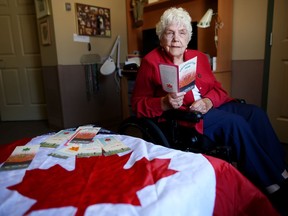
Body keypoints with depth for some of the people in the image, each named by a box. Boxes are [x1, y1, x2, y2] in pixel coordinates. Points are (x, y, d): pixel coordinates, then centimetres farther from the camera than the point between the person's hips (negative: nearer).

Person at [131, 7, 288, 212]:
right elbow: (138, 104, -7)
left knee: (255, 112, -12)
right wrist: (165, 103, -25)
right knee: (235, 122, -24)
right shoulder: (151, 62, -4)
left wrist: (208, 101, -13)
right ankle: (271, 183, -8)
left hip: (210, 106, 7)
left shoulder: (199, 57, 13)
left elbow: (217, 88, 11)